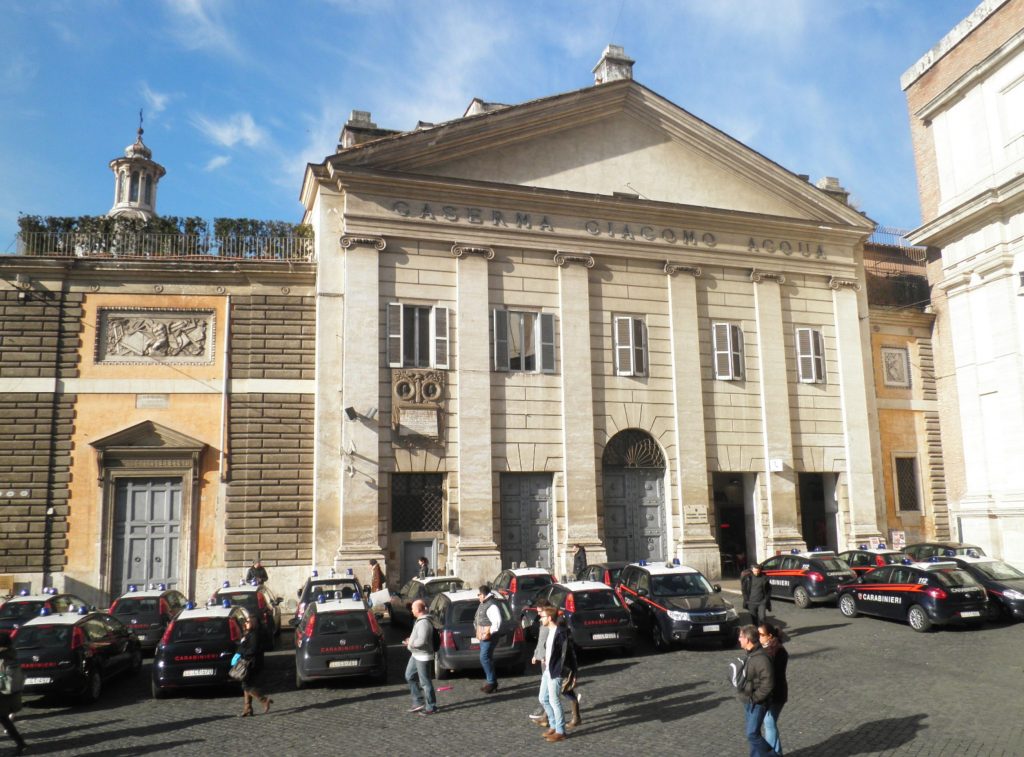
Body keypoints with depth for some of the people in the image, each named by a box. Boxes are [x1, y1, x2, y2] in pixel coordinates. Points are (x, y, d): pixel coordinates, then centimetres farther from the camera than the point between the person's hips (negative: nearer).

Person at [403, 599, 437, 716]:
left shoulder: (424, 623, -25)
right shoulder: (419, 620, 9)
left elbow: (422, 641, -30)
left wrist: (410, 644, -14)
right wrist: (411, 640, 8)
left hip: (423, 657, -11)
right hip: (416, 655, 11)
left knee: (425, 682, 0)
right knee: (409, 677, 18)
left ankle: (431, 707, 12)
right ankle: (418, 702, 26)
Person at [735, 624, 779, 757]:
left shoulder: (761, 658, -25)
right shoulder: (750, 654, 6)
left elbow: (768, 684, -27)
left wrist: (755, 698, -21)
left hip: (757, 703, -9)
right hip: (748, 702, 9)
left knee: (752, 734, -7)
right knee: (752, 732, 17)